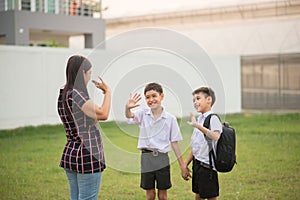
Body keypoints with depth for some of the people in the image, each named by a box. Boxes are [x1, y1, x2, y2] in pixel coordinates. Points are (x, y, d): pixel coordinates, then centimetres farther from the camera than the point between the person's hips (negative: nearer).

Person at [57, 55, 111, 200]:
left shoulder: (63, 94, 10)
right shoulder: (76, 94, -18)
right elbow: (103, 114, -20)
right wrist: (107, 91, -6)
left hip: (70, 153, 9)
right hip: (87, 155, -9)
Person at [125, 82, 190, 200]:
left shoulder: (170, 119, -3)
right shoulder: (143, 114, 0)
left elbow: (174, 143, 1)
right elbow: (129, 116, -21)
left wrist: (183, 166, 1)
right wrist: (127, 108, -45)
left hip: (162, 159, -1)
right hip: (146, 158, 1)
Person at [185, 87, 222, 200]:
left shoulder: (213, 119, -13)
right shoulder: (199, 119, 13)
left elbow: (215, 136, -33)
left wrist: (198, 126, -42)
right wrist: (185, 165, 16)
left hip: (207, 165, -9)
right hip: (197, 164, 9)